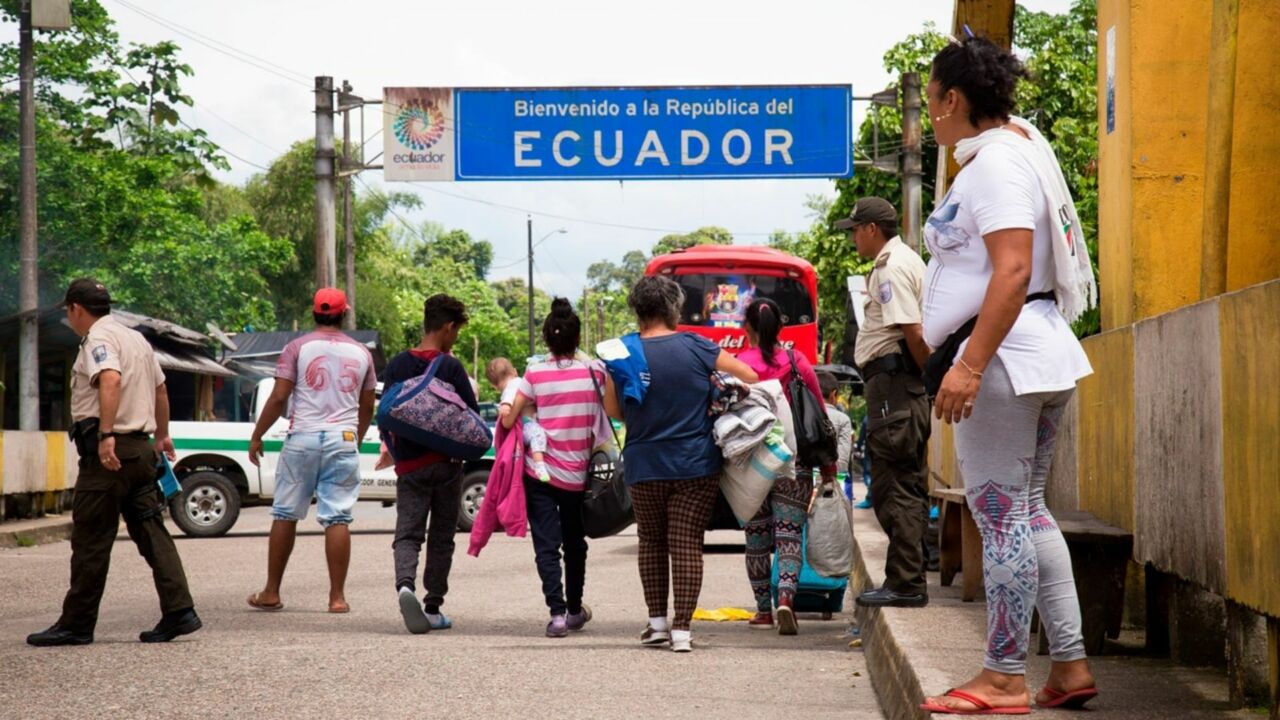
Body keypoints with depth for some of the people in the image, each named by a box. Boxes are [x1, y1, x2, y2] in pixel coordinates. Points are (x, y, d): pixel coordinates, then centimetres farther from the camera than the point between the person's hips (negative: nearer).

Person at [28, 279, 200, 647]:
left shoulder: (99, 338, -8)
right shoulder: (136, 338, 19)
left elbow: (110, 380, -26)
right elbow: (160, 389, 29)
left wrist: (106, 435, -33)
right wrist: (162, 435, 41)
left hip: (108, 450, -9)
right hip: (141, 446, 9)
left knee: (91, 540, -2)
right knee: (151, 533, 6)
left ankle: (77, 624, 3)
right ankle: (179, 612, -2)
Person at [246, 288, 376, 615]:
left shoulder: (298, 348, 0)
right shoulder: (361, 353, 9)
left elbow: (279, 397, -5)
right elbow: (367, 406, 15)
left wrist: (257, 436, 4)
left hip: (303, 438, -1)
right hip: (343, 440, 1)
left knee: (285, 515, 7)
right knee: (338, 518, 1)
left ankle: (271, 592, 12)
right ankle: (337, 596, -2)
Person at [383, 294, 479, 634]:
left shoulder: (397, 365, 2)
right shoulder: (451, 367, -9)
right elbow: (471, 416, -8)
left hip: (409, 465, 2)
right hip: (446, 464, -2)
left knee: (407, 533, 0)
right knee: (441, 537, 10)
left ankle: (405, 584, -28)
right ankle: (433, 608, 13)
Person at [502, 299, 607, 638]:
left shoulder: (536, 373, -7)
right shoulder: (594, 371, -3)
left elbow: (508, 421, -7)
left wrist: (504, 412, 14)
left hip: (540, 472, -2)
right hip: (578, 474, 2)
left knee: (546, 545, -1)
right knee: (575, 543, 18)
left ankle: (557, 612, -14)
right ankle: (575, 610, 30)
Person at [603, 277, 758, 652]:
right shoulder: (696, 347, -7)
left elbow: (612, 409, 4)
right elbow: (749, 376, -2)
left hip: (643, 466, 1)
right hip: (695, 465, -1)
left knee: (651, 542, 17)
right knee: (687, 544, 0)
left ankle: (657, 621, 17)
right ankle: (682, 628, -4)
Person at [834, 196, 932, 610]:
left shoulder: (890, 269, -13)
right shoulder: (909, 261, 21)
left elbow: (913, 331, -21)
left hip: (892, 380, -11)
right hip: (909, 386, 11)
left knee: (893, 488, -8)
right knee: (910, 486, 13)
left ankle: (905, 584, -7)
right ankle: (911, 580, 19)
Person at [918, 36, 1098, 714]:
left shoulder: (995, 162, -13)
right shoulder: (1017, 147, 19)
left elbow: (1013, 273, -23)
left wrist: (969, 364, -27)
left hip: (1003, 353, -11)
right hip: (1038, 354, 11)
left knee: (1000, 512, -6)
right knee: (1026, 510, 14)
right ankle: (1070, 665, 14)